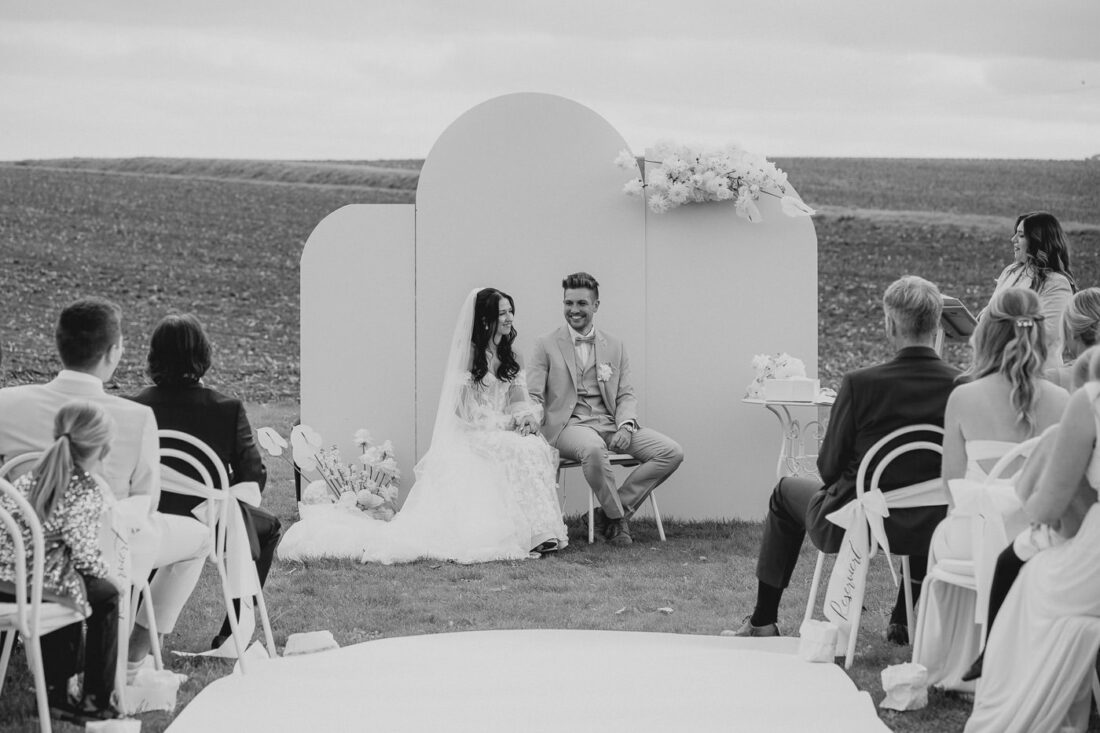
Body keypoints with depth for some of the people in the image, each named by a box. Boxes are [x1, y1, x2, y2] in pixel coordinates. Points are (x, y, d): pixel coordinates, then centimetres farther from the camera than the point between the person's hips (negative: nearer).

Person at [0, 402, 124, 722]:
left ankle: (57, 691, 40)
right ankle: (96, 700, 20)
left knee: (68, 587, 34)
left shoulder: (32, 476, 13)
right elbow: (83, 550, -12)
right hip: (36, 583, -7)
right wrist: (111, 577, 8)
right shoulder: (87, 491, -7)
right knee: (106, 596, 16)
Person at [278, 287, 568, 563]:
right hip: (470, 437, -5)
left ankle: (539, 530, -33)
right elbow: (467, 411, -8)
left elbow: (520, 400, 11)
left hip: (505, 432, 6)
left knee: (539, 447, -28)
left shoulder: (512, 358, 17)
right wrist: (510, 422, -15)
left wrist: (528, 417, -12)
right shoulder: (468, 355, -4)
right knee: (522, 451, -34)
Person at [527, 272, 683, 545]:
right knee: (594, 448, -40)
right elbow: (534, 397, 3)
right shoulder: (547, 345, 7)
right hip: (569, 425, -4)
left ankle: (616, 509, -10)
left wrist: (625, 426, -9)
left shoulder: (614, 346, 15)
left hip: (612, 424, 4)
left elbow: (626, 395, 11)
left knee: (672, 452, -16)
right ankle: (616, 517, -18)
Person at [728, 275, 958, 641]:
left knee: (786, 491, 27)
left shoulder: (859, 384, -21)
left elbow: (829, 467, -11)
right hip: (931, 534, 3)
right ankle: (903, 621, 41)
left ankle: (763, 622, 34)